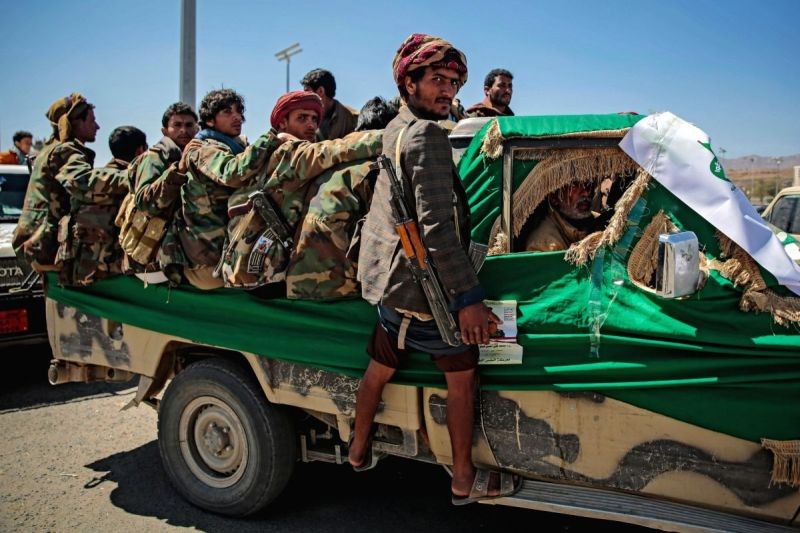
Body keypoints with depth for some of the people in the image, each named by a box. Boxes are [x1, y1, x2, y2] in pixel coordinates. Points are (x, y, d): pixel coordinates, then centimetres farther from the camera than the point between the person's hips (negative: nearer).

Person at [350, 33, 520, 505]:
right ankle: (465, 481, 19)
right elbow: (436, 225, -26)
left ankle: (359, 450, 40)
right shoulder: (427, 135, -18)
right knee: (463, 377, 6)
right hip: (424, 287, -9)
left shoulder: (395, 129, 12)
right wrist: (469, 297, -26)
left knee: (381, 367, 22)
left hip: (388, 277, 9)